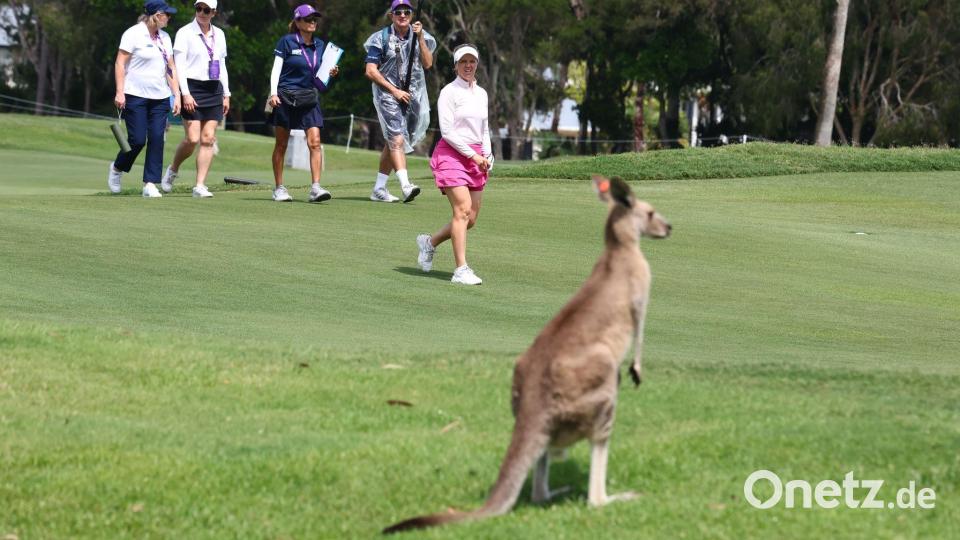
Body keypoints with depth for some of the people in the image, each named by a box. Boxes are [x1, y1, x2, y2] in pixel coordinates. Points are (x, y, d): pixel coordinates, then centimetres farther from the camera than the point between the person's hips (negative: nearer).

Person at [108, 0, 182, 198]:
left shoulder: (164, 37, 13)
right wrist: (120, 92, -15)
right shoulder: (133, 34, -7)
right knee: (138, 140, -8)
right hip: (135, 96, -6)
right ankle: (117, 168, 20)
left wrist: (177, 95, 9)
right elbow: (120, 63, -8)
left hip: (160, 98, 6)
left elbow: (171, 68, 16)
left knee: (157, 139, -4)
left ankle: (150, 184, 0)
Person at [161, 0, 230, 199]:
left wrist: (226, 94, 13)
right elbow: (179, 66, -8)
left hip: (214, 90, 5)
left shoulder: (219, 35, 13)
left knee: (208, 139, -3)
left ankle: (200, 186, -2)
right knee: (192, 139, -10)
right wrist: (185, 93, -17)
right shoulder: (185, 33, -4)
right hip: (192, 88, -5)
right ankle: (173, 170, 16)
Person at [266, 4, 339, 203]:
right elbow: (276, 69, -4)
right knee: (281, 144, 4)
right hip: (285, 97, -4)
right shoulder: (287, 42, -4)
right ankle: (279, 188, 13)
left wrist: (330, 74, -3)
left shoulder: (319, 45, 11)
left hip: (309, 98, 4)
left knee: (315, 142, -10)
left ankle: (316, 187, -14)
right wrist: (273, 93, -15)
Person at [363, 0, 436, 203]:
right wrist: (394, 91, -12)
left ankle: (379, 189, 17)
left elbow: (427, 64, -4)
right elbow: (371, 71, -6)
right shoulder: (381, 38, -3)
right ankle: (405, 186, -31)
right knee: (397, 139, -18)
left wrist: (420, 38, -14)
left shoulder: (421, 36, 7)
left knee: (392, 142, 10)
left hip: (413, 94, 4)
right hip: (387, 94, -4)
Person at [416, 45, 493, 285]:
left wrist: (487, 156, 8)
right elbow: (447, 131, -11)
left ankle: (429, 242, 26)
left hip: (476, 159, 7)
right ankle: (461, 270, -19)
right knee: (463, 209, -18)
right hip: (451, 155, -7)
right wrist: (473, 155, -13)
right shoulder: (449, 92, -6)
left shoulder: (481, 93, 15)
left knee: (471, 218, 2)